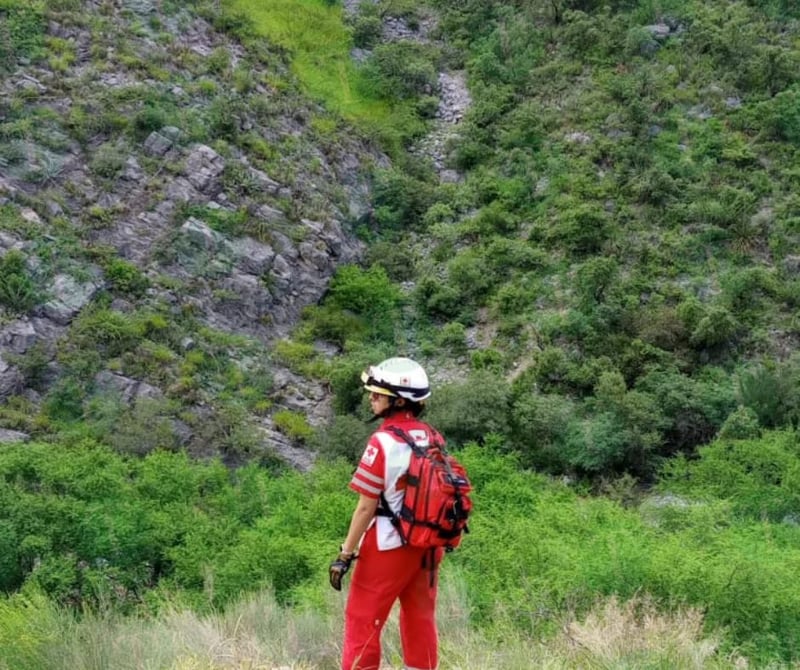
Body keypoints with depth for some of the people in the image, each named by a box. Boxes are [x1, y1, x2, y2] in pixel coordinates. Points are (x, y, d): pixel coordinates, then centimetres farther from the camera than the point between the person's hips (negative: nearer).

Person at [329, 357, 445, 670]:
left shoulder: (384, 442, -17)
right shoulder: (434, 439, 2)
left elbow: (367, 506, -16)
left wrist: (346, 554, -11)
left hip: (389, 546, -6)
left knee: (362, 621, 4)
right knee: (420, 620, 16)